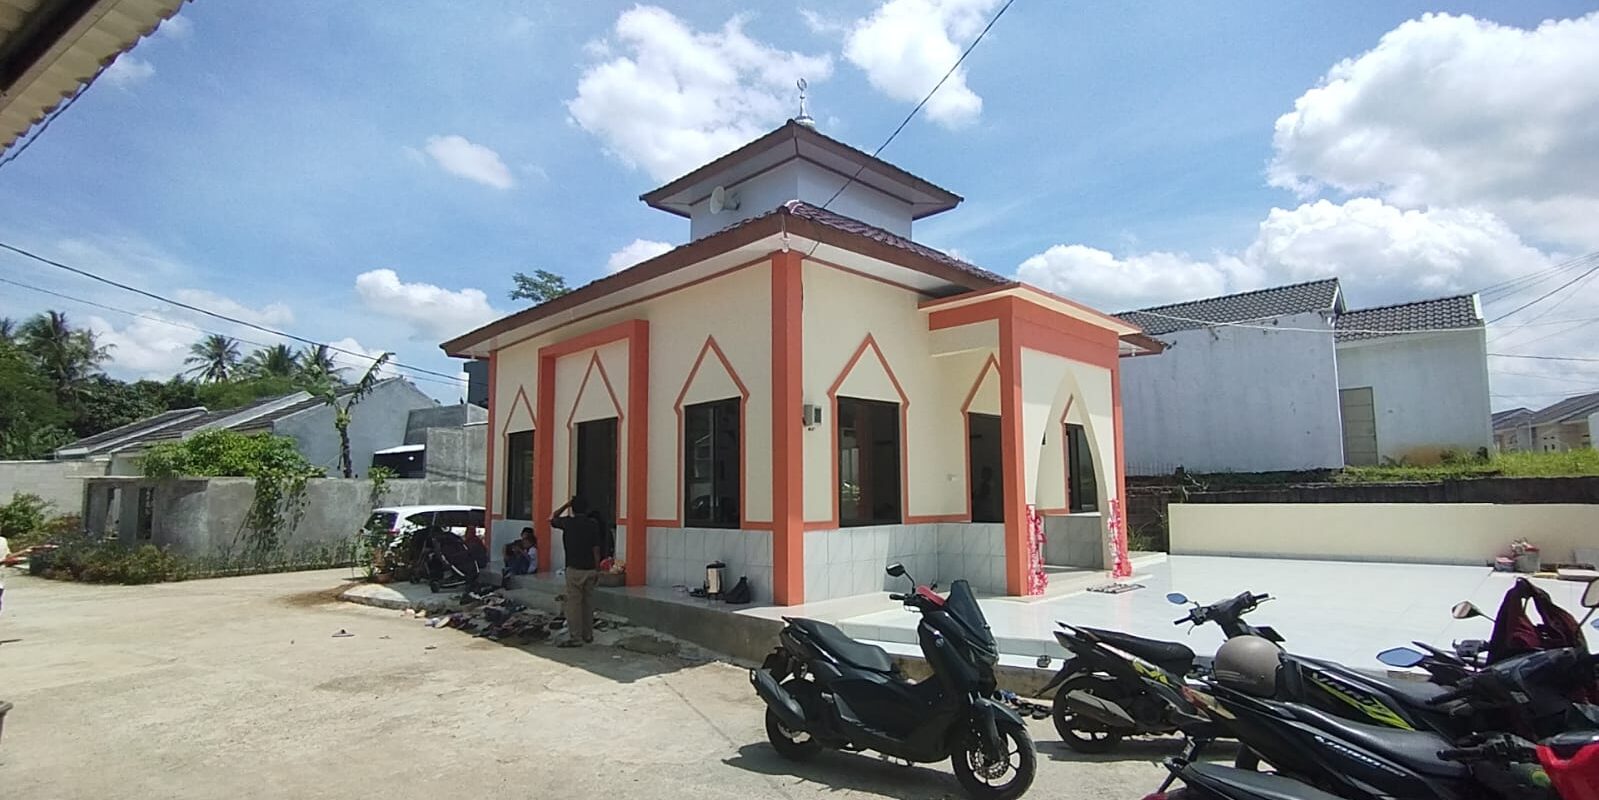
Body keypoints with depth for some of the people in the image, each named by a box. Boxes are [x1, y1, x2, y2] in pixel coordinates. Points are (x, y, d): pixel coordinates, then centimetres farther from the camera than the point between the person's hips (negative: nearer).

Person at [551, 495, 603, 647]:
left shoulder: (568, 522, -6)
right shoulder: (593, 524, 0)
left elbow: (552, 520, 15)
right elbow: (596, 549, 0)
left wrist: (566, 505, 16)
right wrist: (597, 569, 7)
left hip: (574, 569, -4)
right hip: (590, 569, 4)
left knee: (573, 603, 0)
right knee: (588, 602, 13)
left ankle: (575, 638, 0)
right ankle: (588, 635, 21)